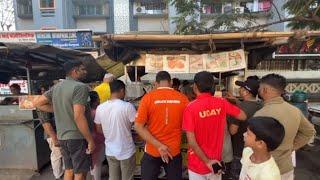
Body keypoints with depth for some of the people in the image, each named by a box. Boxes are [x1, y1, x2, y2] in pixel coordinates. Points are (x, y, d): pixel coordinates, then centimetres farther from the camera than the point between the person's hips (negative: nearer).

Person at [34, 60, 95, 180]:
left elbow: (38, 104, 14)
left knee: (69, 169, 22)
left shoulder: (56, 87, 7)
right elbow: (79, 117, -25)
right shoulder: (80, 87, -18)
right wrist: (90, 140, -18)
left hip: (62, 137, 8)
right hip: (77, 137, -7)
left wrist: (59, 110, 11)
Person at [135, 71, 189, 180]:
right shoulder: (182, 98, -8)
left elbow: (138, 126, -13)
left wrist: (158, 145, -13)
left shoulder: (148, 98, -11)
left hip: (152, 151, -1)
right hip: (174, 151, 2)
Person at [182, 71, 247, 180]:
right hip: (216, 162, 3)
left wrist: (207, 162, -12)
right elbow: (243, 116, 1)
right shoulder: (222, 103, -11)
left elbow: (191, 141, -21)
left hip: (197, 165, -3)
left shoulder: (190, 108, -20)